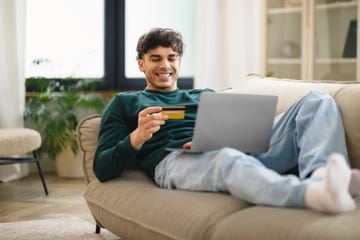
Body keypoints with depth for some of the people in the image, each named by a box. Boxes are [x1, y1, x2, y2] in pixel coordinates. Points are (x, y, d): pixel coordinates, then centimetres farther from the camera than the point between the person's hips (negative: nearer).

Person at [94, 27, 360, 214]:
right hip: (175, 160, -4)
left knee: (318, 100, -12)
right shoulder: (125, 102, 26)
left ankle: (320, 175, -45)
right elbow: (102, 169, 13)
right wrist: (137, 137, -7)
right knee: (227, 159, -43)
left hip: (239, 150, 5)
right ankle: (314, 194, -70)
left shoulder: (206, 95, 36)